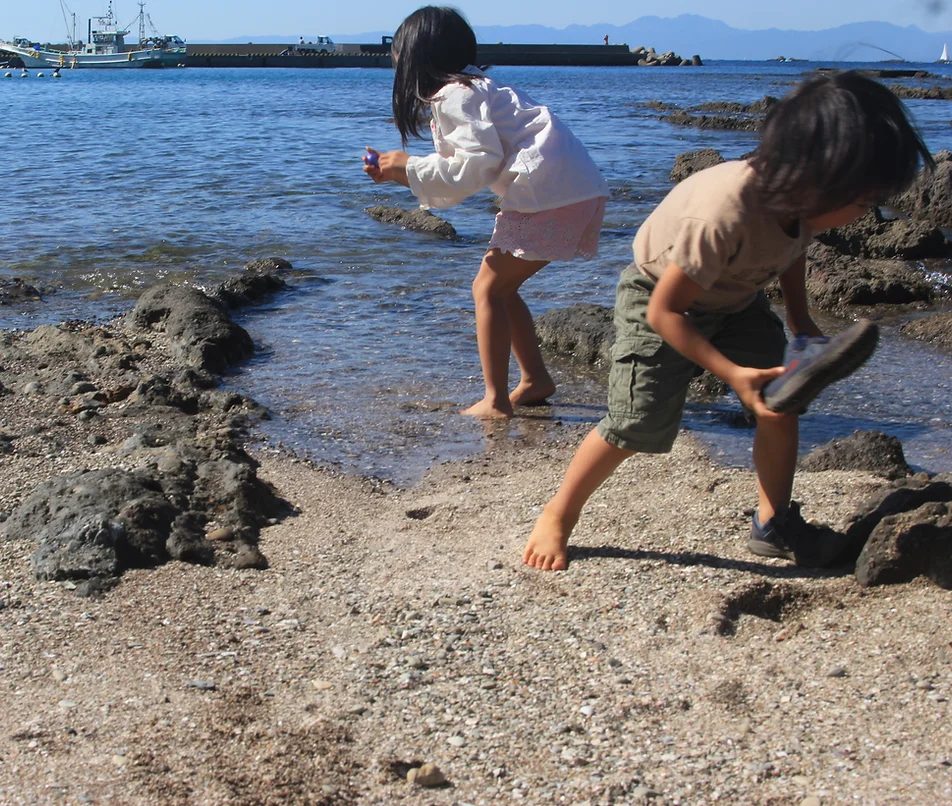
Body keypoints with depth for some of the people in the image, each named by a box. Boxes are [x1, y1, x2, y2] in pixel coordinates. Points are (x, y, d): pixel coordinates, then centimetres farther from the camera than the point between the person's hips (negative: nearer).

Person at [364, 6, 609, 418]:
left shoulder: (453, 95, -7)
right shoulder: (471, 88, 23)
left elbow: (480, 163, -15)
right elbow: (466, 169, 20)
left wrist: (410, 167, -6)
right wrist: (401, 171, 15)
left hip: (550, 193, -10)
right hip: (576, 192, 10)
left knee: (488, 289, -2)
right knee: (499, 287, 16)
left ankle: (496, 400, 1)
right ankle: (535, 380, 22)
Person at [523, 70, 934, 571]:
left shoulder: (796, 197, -19)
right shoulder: (723, 214, -42)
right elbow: (664, 311, -33)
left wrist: (801, 322, -2)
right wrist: (732, 373, -35)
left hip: (735, 300, 7)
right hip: (660, 301, -7)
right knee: (633, 427, -9)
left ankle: (774, 524, 13)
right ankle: (557, 516, 12)